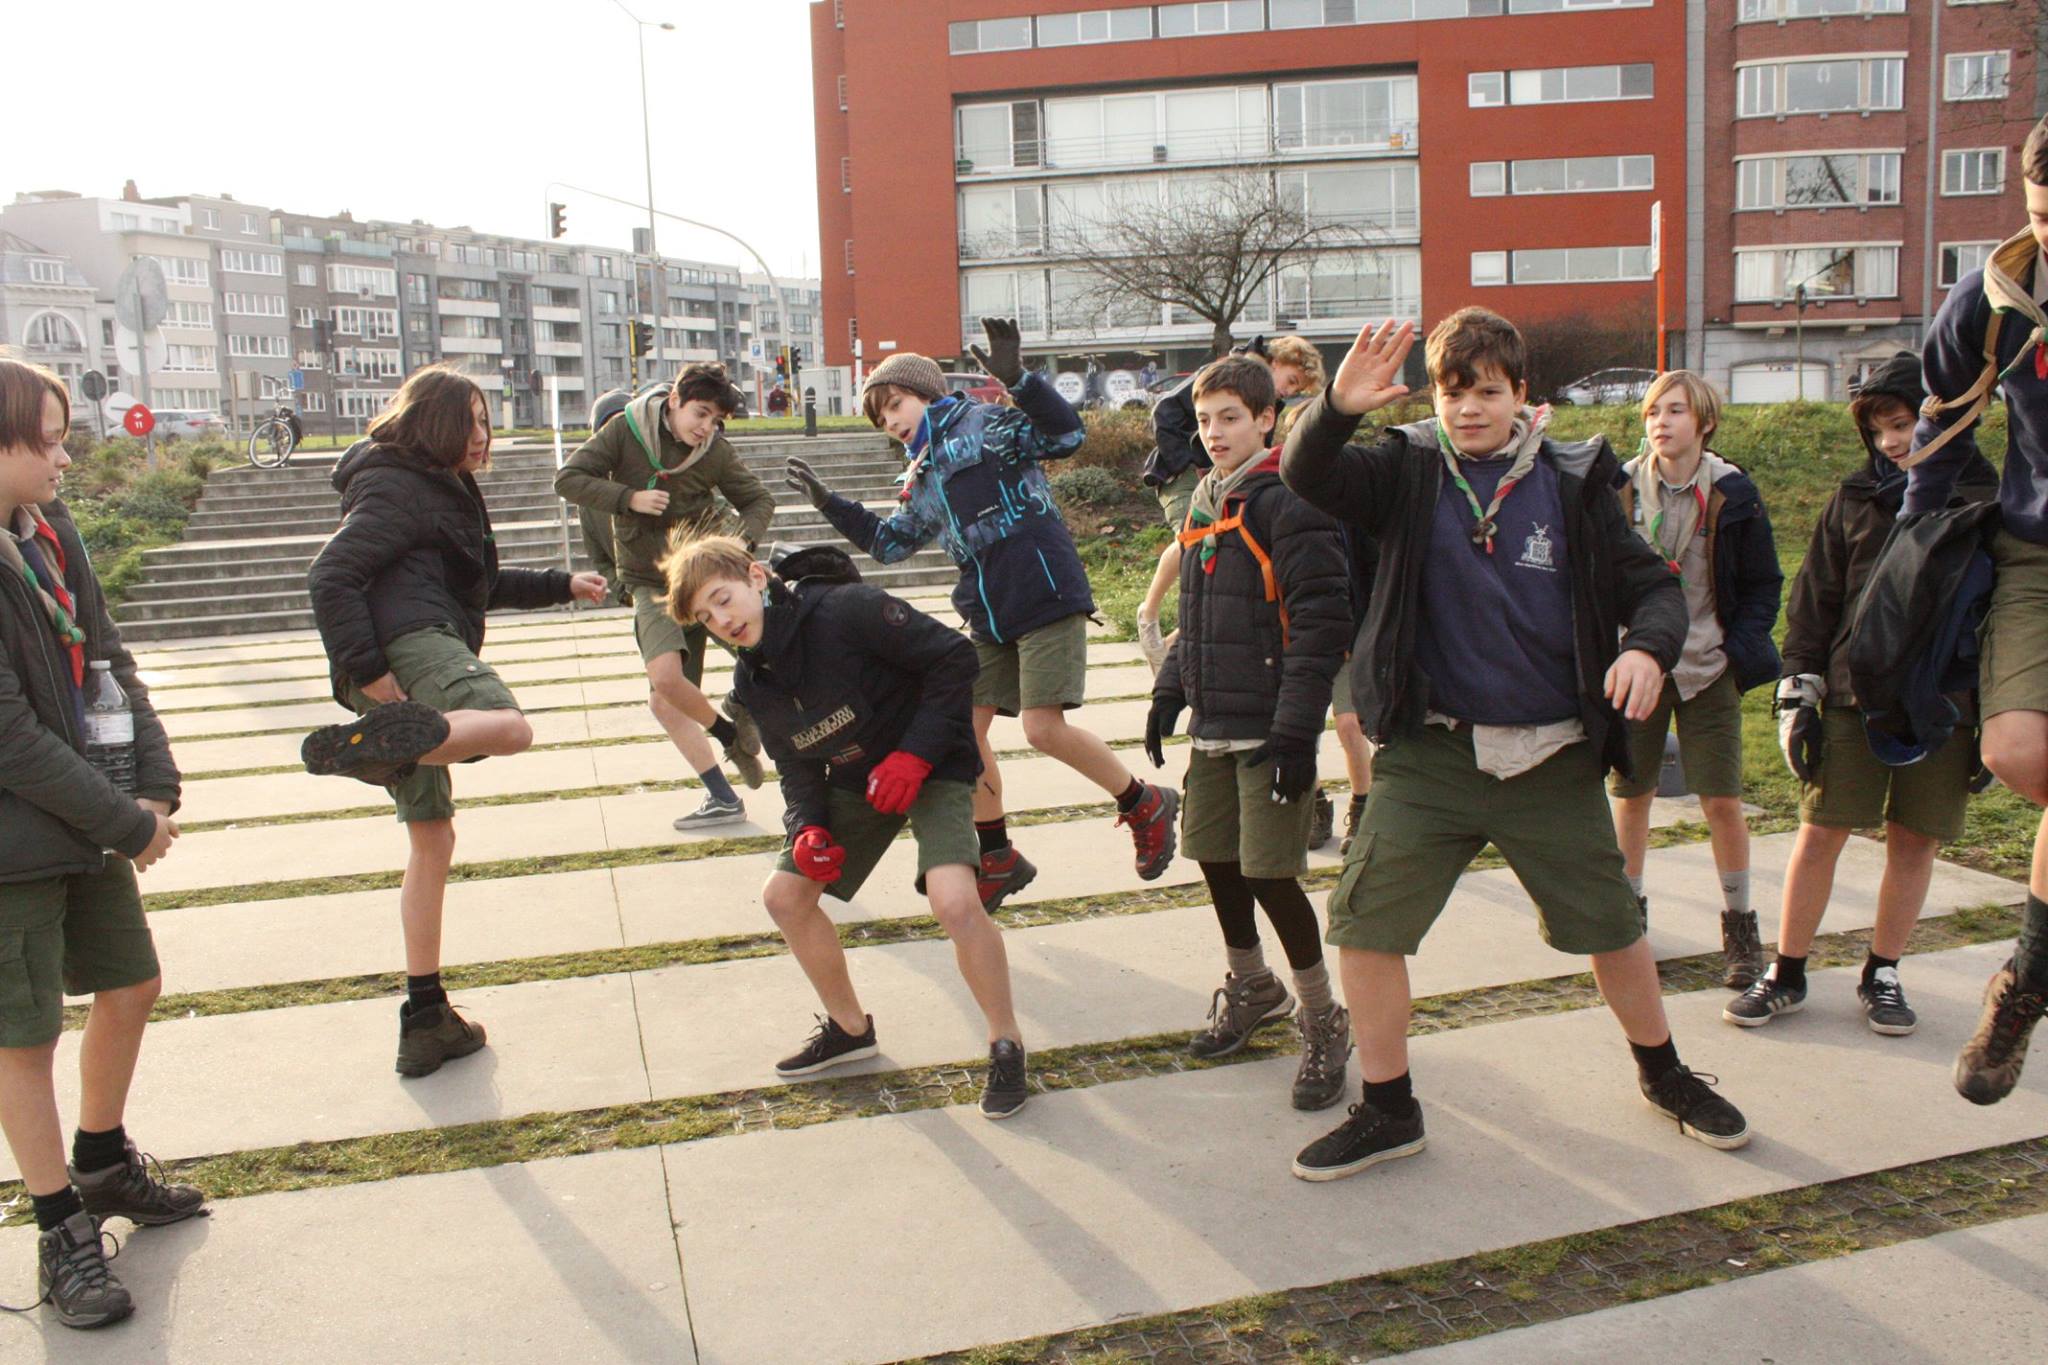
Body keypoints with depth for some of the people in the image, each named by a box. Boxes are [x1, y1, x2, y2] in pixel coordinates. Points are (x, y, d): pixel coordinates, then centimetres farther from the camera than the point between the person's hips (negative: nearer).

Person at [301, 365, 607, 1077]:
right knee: (509, 727, -36)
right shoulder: (395, 489, -2)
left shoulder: (444, 488, 29)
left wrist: (560, 585, 37)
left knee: (432, 839, 11)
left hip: (424, 648, 10)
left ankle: (426, 1019, 15)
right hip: (405, 646, -10)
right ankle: (370, 739, -49)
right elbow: (330, 576, -15)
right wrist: (367, 670, -22)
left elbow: (479, 584, 41)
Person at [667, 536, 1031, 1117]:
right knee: (784, 895, 6)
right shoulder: (753, 681, -3)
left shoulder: (848, 610, -26)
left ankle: (1006, 1044, -6)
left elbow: (955, 659, -23)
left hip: (932, 764, -8)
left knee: (954, 901, -29)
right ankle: (849, 1027, 27)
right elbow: (797, 764, 6)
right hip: (855, 781, 8)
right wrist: (807, 829, -14)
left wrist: (914, 754, -25)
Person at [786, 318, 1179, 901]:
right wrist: (830, 504, 25)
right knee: (964, 727, 5)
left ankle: (1147, 807, 9)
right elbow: (890, 543, 31)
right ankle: (997, 858, 20)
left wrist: (1018, 380, -31)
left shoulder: (980, 424, -3)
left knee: (1044, 728, -13)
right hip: (988, 613, 8)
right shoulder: (925, 477, 21)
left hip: (1046, 595, -8)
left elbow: (1066, 434, -18)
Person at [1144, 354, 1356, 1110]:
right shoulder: (1206, 502, 13)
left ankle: (1323, 1020, 14)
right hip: (1213, 724, 8)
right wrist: (1169, 692, 14)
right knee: (1215, 857, 14)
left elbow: (1321, 622, -18)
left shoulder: (1289, 502, -12)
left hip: (1269, 729, -8)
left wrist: (1296, 729, -21)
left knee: (1269, 872, -6)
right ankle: (1251, 988, 38)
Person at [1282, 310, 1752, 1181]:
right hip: (1430, 756, 0)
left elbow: (1655, 585, 3)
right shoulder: (1409, 472, -1)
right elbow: (1307, 476, -17)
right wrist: (1337, 408, -37)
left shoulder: (1572, 483, 0)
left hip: (1552, 758, 1)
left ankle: (1663, 1073, 41)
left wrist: (1649, 646, -19)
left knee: (1612, 926, 13)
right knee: (1365, 925, -6)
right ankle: (1388, 1110, 15)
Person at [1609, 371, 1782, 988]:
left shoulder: (1733, 494, -4)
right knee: (1631, 792, 8)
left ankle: (1739, 926, 15)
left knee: (1722, 799, -2)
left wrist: (1738, 652, -9)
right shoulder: (1622, 488, -1)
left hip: (1707, 666, -1)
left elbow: (1763, 585, 3)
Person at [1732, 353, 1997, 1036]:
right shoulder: (1856, 498, 6)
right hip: (1856, 694, 0)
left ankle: (1882, 974, 23)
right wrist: (1797, 693, 0)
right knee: (1820, 833, -1)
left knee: (1915, 840, 6)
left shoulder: (1986, 500, 3)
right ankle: (1786, 974, 11)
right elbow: (1814, 599, 7)